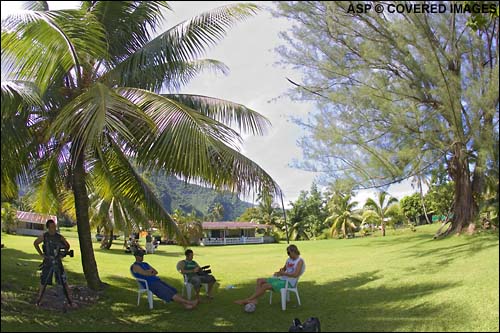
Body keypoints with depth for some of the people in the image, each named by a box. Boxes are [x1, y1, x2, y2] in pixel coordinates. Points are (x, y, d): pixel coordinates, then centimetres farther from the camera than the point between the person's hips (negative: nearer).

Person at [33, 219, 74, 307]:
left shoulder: (59, 236, -3)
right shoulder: (44, 236, -4)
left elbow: (67, 245, 15)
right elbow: (35, 243, 14)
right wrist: (41, 253, 6)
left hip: (58, 262, 0)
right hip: (47, 262, 0)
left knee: (64, 282, -1)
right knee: (43, 282, 7)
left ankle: (70, 301, 4)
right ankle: (38, 301, 23)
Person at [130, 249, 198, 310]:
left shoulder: (145, 264, 25)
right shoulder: (135, 266, -2)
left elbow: (156, 272, 20)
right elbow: (145, 273, -15)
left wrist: (149, 272, -2)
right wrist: (152, 272, 5)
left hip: (157, 281, 9)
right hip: (150, 284, -9)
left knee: (173, 290, -9)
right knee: (168, 292, -19)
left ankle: (185, 305, -18)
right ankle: (189, 302, -21)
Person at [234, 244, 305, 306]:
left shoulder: (300, 261, -12)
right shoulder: (289, 259, 13)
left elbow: (295, 275, -24)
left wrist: (284, 273, -19)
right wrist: (278, 272, 2)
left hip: (289, 283, -9)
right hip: (282, 279, 9)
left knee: (265, 286, -23)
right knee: (260, 280, -1)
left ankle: (246, 300, -16)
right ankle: (254, 299, -18)